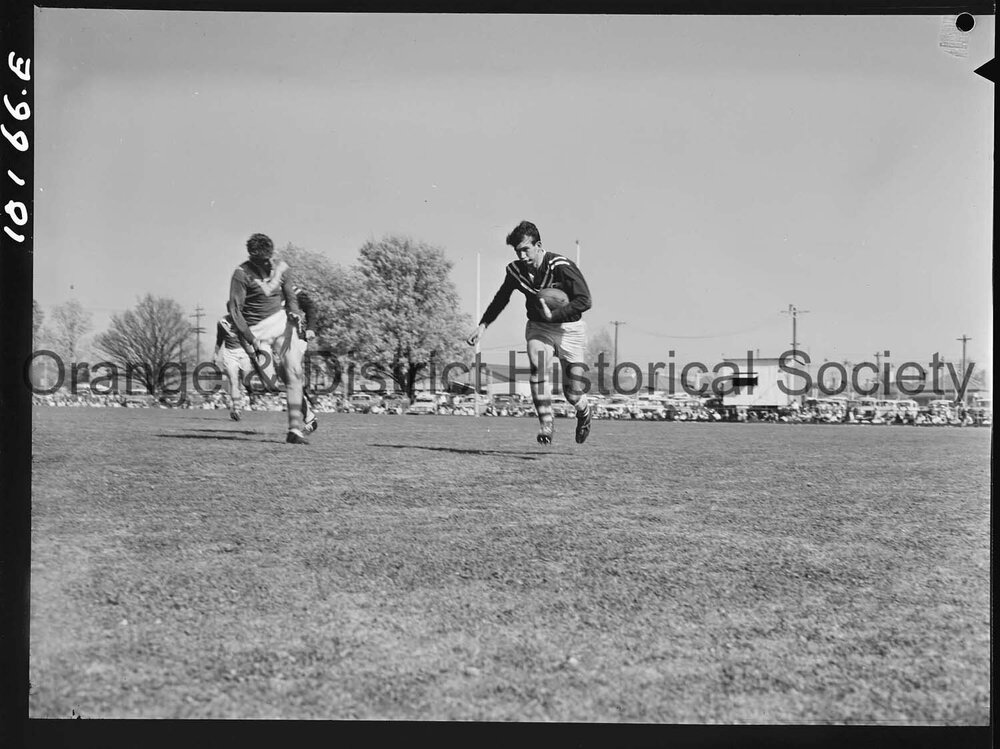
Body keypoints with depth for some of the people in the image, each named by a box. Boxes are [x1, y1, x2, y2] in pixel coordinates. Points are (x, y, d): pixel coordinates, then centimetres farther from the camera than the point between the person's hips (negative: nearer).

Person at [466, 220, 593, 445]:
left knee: (572, 394, -2)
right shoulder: (515, 270, -7)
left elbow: (584, 300, -23)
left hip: (569, 329, -3)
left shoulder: (562, 266, -22)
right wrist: (482, 325, 5)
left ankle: (584, 411, 34)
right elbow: (500, 299, 11)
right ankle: (545, 428, -14)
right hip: (538, 327, 3)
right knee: (537, 370, -25)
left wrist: (553, 315, -31)